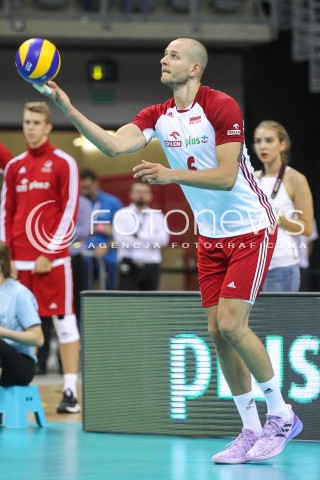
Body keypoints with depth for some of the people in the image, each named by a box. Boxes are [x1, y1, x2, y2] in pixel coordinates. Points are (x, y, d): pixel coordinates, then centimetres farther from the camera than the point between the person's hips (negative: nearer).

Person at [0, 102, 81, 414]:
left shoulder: (63, 163, -1)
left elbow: (69, 211, -6)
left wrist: (49, 253, -12)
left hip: (53, 259, -5)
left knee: (63, 321, -5)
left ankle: (70, 392, -5)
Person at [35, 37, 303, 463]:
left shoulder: (221, 107, -18)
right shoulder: (158, 116, 1)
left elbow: (226, 176, -22)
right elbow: (114, 145, -14)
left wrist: (171, 175, -31)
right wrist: (69, 111, -25)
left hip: (251, 231, -7)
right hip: (211, 236, 7)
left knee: (231, 324, -16)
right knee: (217, 331, 1)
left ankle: (281, 415, 0)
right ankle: (251, 430, 9)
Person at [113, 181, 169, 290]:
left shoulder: (158, 216, 11)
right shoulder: (122, 214, 2)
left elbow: (163, 239, -5)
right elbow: (122, 240, -12)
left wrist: (138, 235, -12)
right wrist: (149, 243, -10)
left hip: (152, 266, 3)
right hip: (129, 266, -3)